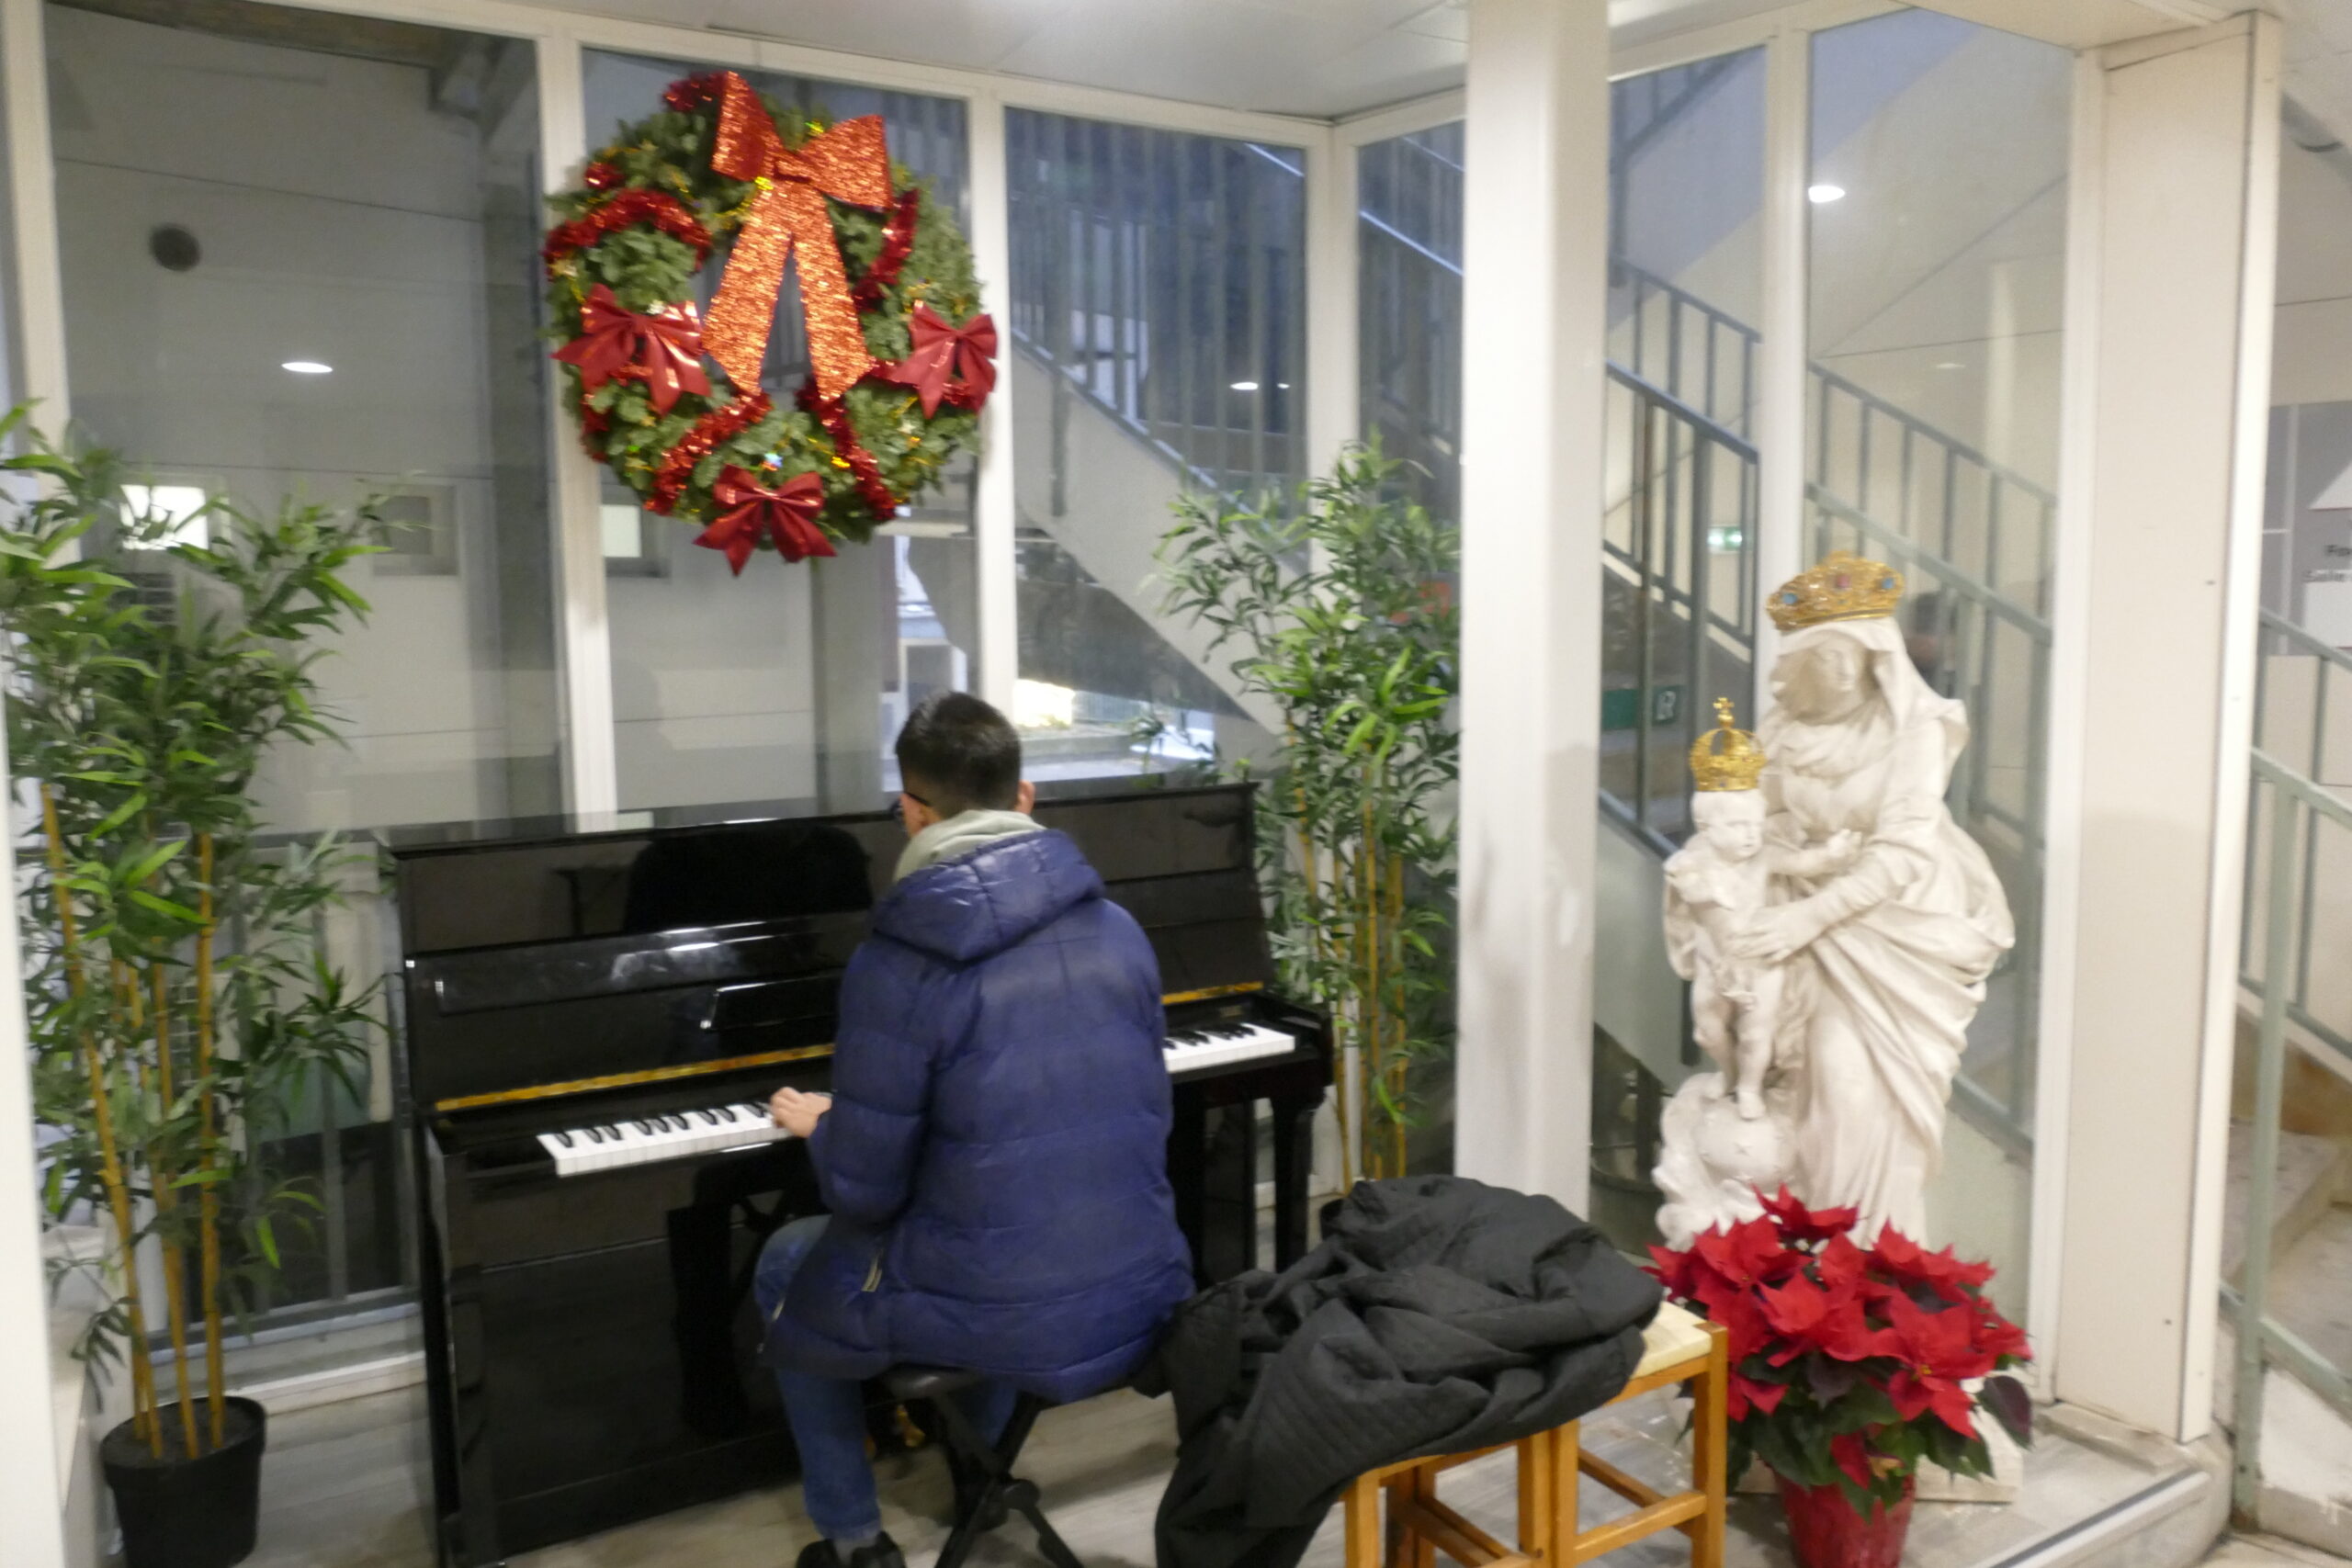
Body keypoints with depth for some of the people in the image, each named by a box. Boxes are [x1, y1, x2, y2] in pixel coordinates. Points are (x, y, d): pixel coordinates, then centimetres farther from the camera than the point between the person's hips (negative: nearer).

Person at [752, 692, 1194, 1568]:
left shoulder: (897, 965, -16)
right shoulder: (1116, 928, -1)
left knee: (785, 1266, 25)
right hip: (1138, 1300, 5)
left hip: (1009, 1321, -5)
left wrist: (819, 1127, 11)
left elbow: (865, 1191, -12)